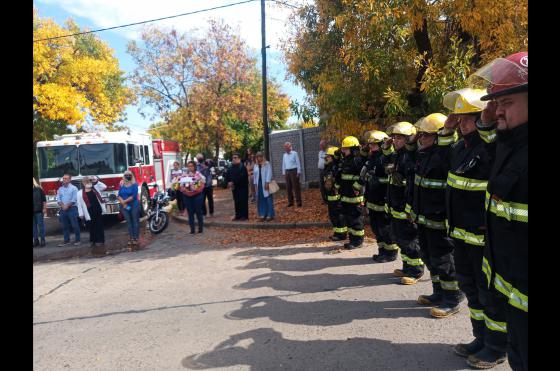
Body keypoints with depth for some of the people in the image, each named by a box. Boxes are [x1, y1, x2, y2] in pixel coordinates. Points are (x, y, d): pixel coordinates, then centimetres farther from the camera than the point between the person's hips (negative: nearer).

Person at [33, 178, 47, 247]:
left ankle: (42, 240, 6)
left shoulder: (39, 189, -1)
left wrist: (44, 208, -7)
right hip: (33, 212, 3)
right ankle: (36, 240, 13)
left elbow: (44, 200, -1)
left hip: (39, 211, -3)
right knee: (34, 226, 7)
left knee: (41, 225, 1)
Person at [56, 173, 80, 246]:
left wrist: (67, 206, -13)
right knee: (65, 226, 8)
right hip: (63, 209, 5)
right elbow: (58, 199, 6)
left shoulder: (73, 188, -2)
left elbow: (74, 199, -10)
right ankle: (66, 240, 16)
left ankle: (77, 240, 3)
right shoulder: (60, 189, 13)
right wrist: (62, 205, -10)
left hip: (72, 209, -5)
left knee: (75, 225, -3)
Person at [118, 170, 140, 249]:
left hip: (134, 205, -4)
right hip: (124, 206, 4)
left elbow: (134, 196, -13)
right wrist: (123, 203, -13)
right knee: (129, 222, 7)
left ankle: (135, 239, 1)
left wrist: (124, 201, -10)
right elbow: (119, 196, 3)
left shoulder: (134, 184, -5)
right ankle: (131, 239, 11)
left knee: (135, 222, -1)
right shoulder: (122, 185, 8)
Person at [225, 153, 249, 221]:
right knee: (236, 201, 10)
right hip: (234, 187, 6)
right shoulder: (231, 167, 10)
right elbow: (227, 176, 13)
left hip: (242, 187, -6)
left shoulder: (242, 167, -11)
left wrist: (233, 182, -21)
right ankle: (238, 215, 18)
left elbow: (241, 177, -21)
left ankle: (244, 215, 4)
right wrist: (228, 182, -6)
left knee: (243, 201, -3)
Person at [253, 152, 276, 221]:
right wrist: (255, 184, 8)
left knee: (268, 199, -4)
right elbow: (254, 175, 15)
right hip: (259, 185, 5)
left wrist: (267, 183, -18)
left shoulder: (267, 164, -3)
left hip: (265, 184, -5)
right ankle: (262, 214, 12)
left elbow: (269, 173, -10)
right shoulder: (256, 166, 14)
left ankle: (270, 215, 0)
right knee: (261, 200, 6)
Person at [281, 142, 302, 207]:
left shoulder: (294, 153, -4)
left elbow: (298, 163, -5)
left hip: (294, 171, -5)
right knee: (288, 188, 7)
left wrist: (298, 172, -10)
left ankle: (298, 202, 1)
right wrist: (284, 173, 12)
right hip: (287, 172, 6)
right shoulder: (284, 155, 12)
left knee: (296, 187, -4)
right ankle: (290, 202, 16)